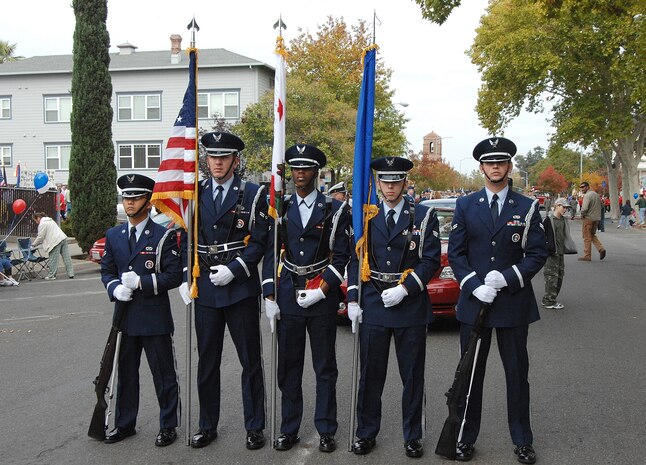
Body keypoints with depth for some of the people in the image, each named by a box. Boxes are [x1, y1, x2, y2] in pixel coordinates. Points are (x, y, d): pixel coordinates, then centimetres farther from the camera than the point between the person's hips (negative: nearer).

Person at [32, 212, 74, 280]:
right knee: (66, 257, 5)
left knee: (53, 259, -1)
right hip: (63, 238, 9)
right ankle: (70, 273, 5)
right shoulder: (49, 220, 25)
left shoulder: (42, 224, -4)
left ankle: (52, 275, 4)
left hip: (56, 241, -9)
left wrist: (33, 244, 10)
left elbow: (40, 237, -4)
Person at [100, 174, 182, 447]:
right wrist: (115, 288, -7)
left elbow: (175, 276, -10)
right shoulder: (114, 235, 9)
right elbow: (106, 270, 14)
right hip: (125, 317, 5)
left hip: (155, 318, -5)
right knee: (125, 373, 16)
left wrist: (141, 282, -19)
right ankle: (124, 424, 31)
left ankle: (168, 426, 19)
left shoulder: (163, 236, -7)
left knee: (163, 374, 5)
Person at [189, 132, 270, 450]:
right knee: (207, 362, 12)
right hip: (205, 290, 4)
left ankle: (255, 426, 18)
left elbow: (259, 241, -7)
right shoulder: (195, 194, 10)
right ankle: (207, 426, 26)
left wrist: (233, 269, -16)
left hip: (241, 288, -3)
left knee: (250, 361, 5)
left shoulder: (252, 194, -1)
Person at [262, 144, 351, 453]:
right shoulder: (281, 209, 9)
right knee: (288, 367, 8)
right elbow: (271, 255, 7)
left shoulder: (335, 210, 1)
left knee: (325, 367, 6)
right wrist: (270, 297, 1)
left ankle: (326, 430, 17)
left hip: (322, 299, -2)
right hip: (287, 297, 3)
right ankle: (289, 429, 20)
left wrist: (322, 289, -13)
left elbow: (342, 256, -3)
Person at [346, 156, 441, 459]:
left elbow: (431, 260, -4)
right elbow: (355, 260, 7)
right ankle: (366, 433, 21)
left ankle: (412, 436, 22)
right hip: (372, 307, 1)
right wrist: (353, 300, -2)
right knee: (370, 375, 8)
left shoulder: (424, 217, 1)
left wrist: (405, 289, -15)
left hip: (410, 306, -1)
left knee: (412, 376, 8)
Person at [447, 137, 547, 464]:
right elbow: (455, 252, 2)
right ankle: (466, 438, 20)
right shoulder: (465, 206, 4)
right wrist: (474, 286, -13)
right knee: (470, 373, 9)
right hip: (473, 302, 1)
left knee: (517, 373, 9)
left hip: (514, 301, 0)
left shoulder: (527, 208, 2)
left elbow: (538, 254, -2)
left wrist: (507, 278, -16)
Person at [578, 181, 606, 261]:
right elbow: (600, 205, 19)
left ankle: (587, 256, 4)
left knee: (587, 237, 0)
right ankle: (601, 249, 5)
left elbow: (584, 208, -25)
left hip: (589, 218, -8)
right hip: (597, 218, 8)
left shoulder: (587, 195, -16)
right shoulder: (596, 194, 13)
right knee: (592, 235, 20)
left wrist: (582, 215, -7)